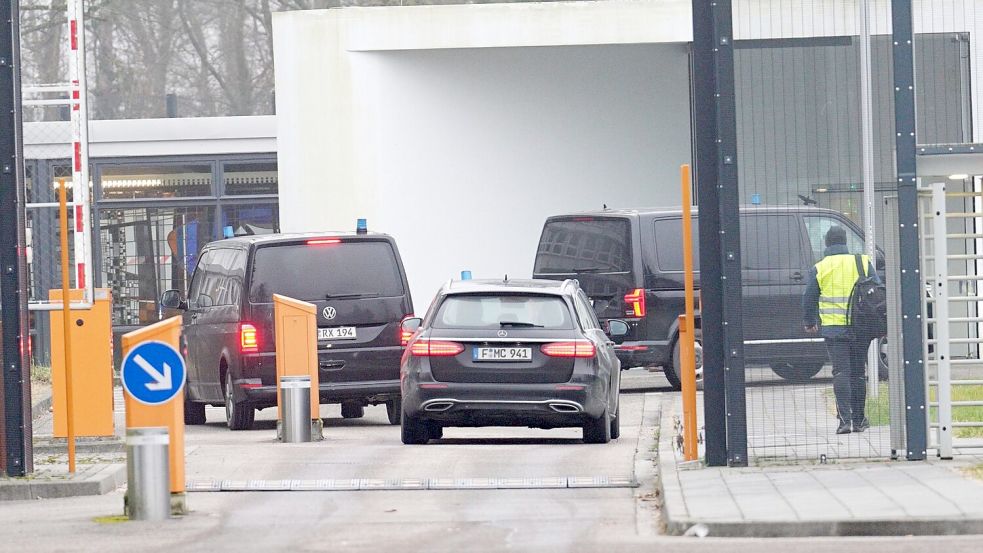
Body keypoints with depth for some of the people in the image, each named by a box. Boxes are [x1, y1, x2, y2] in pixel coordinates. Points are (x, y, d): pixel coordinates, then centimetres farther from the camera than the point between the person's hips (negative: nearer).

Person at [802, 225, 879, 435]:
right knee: (858, 373, 11)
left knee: (841, 372, -3)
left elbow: (809, 299, 6)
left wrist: (809, 322, 23)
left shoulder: (819, 268, 0)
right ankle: (858, 419, 17)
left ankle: (844, 419, -16)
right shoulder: (863, 263, 3)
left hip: (833, 329, -2)